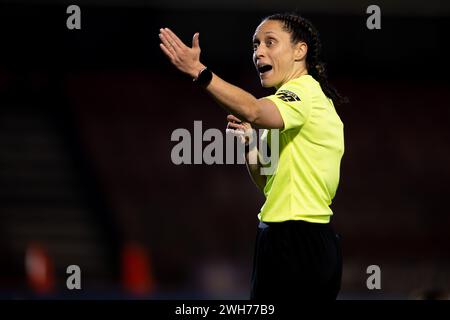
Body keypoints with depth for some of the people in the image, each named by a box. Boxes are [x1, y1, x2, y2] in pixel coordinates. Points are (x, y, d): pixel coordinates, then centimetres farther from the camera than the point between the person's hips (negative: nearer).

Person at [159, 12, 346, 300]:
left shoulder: (303, 91, -10)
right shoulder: (313, 95, 21)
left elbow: (253, 111, -34)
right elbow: (270, 183, 22)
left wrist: (198, 71, -41)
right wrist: (250, 144, 5)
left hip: (294, 244, -10)